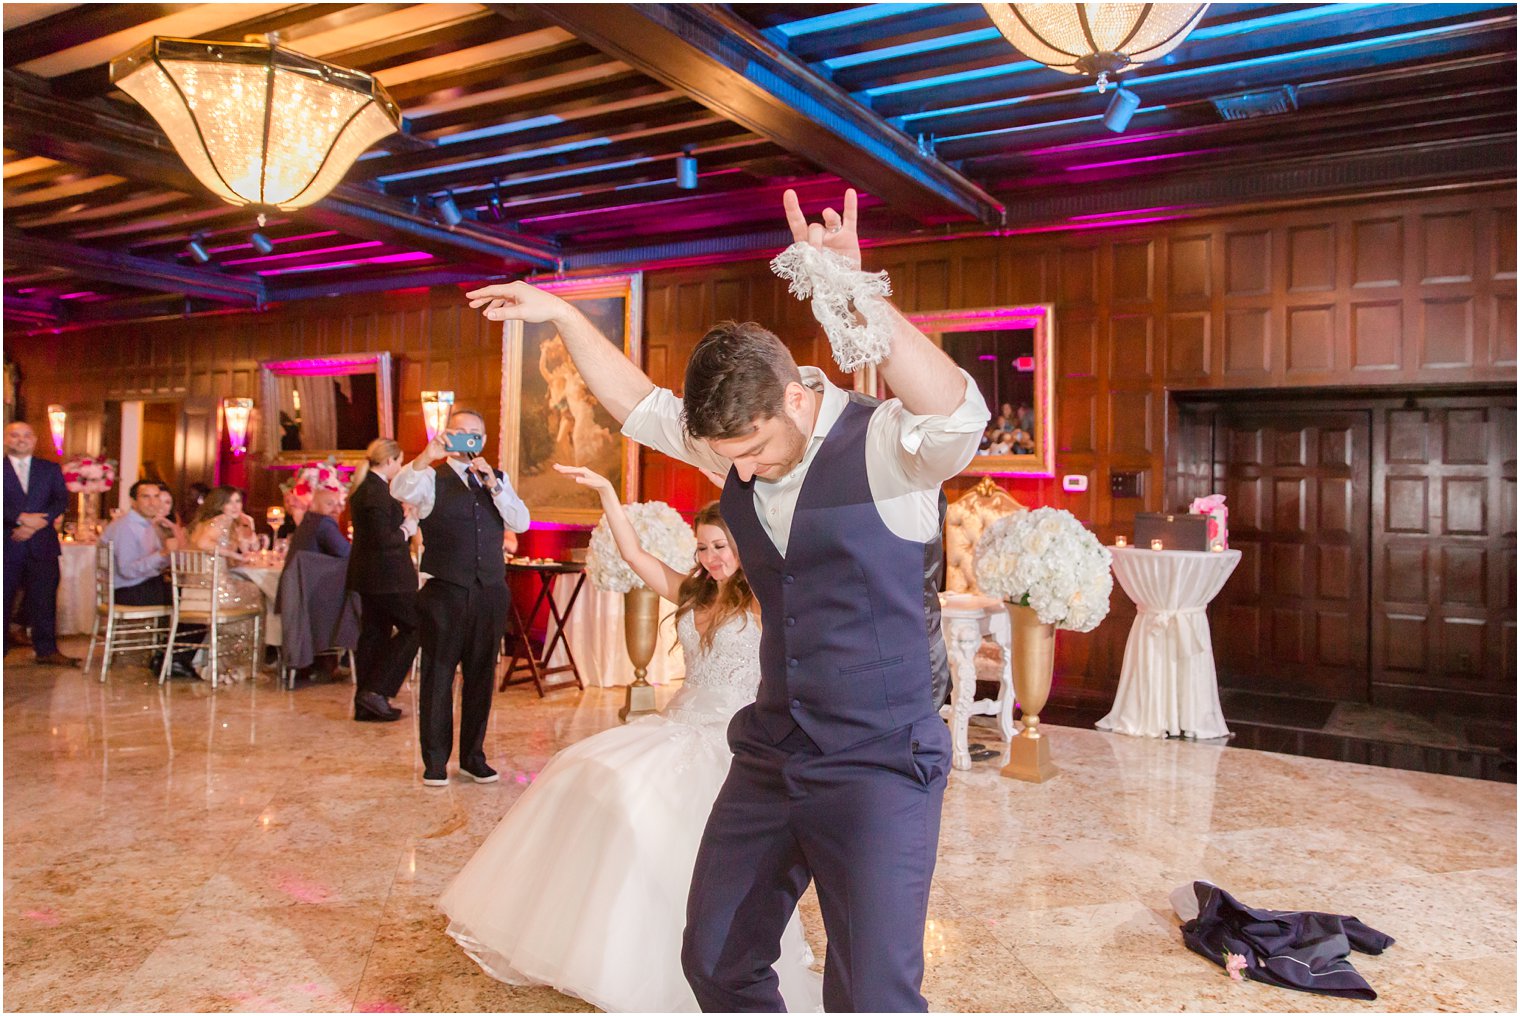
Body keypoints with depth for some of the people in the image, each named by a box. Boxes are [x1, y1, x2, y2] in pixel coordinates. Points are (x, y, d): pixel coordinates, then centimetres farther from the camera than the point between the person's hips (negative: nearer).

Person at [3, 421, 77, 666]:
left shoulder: (50, 469, 13)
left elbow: (61, 501, 2)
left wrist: (33, 525, -10)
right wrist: (22, 518, -18)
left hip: (42, 544, 2)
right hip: (7, 545, -1)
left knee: (44, 599, 2)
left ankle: (46, 649, 8)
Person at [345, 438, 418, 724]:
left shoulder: (361, 488, 13)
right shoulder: (377, 492, -18)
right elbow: (383, 540, -23)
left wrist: (403, 523, 10)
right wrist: (406, 530, -7)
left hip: (367, 573, 10)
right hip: (386, 576, -10)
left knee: (373, 633, 13)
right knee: (413, 627, -1)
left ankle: (366, 704, 18)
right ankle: (377, 691, -4)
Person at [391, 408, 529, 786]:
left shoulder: (497, 479, 14)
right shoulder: (431, 477, 2)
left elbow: (521, 523, 2)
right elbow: (400, 490, -19)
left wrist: (494, 484, -10)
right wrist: (426, 457, -35)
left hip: (490, 592, 4)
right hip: (445, 592, -3)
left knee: (481, 676, 10)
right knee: (438, 675, 3)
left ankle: (473, 756, 23)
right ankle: (435, 761, 15)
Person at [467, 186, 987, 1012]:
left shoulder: (885, 444, -18)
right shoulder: (739, 439, 1)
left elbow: (958, 417, -39)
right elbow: (636, 403, 13)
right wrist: (561, 314, 5)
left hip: (879, 766, -6)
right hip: (769, 754, 7)